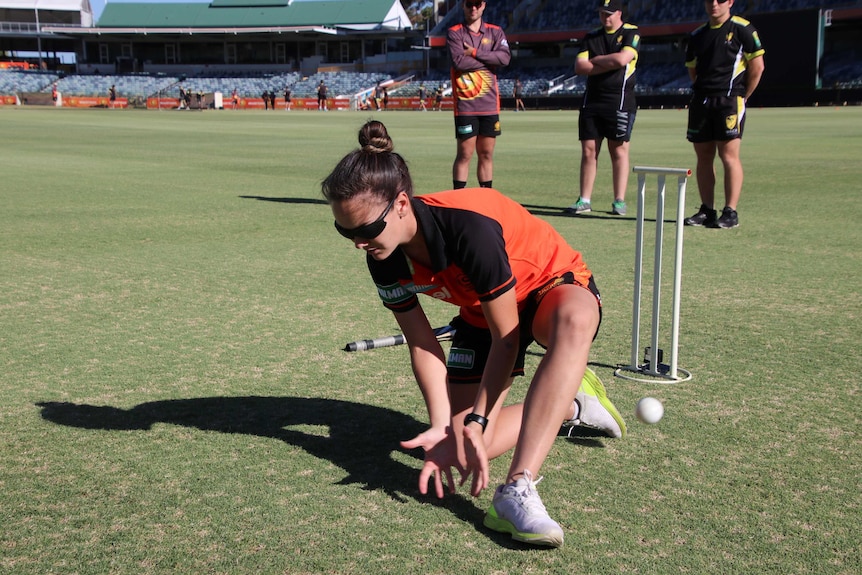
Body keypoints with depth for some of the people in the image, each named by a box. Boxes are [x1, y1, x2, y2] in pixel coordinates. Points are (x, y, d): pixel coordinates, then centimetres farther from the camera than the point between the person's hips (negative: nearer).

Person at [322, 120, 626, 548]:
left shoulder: (469, 227, -38)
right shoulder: (385, 260, -18)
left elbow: (506, 338, -28)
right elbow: (422, 344, -11)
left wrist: (477, 421, -32)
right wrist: (443, 427, -23)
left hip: (552, 286, -6)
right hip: (481, 314, 6)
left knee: (574, 322, -44)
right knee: (462, 444, -6)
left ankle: (517, 489, -48)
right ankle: (571, 405, 14)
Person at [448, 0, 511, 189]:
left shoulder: (495, 32, 10)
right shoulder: (454, 33, 1)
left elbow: (505, 57, -6)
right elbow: (458, 61, -15)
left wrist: (475, 53, -10)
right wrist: (490, 60, -6)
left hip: (490, 104, 4)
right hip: (466, 104, -3)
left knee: (486, 154, 8)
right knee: (465, 154, -4)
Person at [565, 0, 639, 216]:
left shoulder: (631, 33, 1)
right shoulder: (591, 37, 15)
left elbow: (622, 59, -16)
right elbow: (579, 67, 2)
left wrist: (595, 60, -2)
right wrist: (609, 64, -8)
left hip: (619, 101, -5)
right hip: (592, 100, 5)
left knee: (618, 150, -3)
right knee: (588, 150, 2)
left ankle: (619, 201, 0)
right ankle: (584, 200, 5)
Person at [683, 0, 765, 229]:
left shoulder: (742, 29, -2)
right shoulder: (697, 35, 14)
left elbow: (757, 66, -3)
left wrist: (742, 96, 0)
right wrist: (702, 92, 12)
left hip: (729, 100, -6)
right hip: (701, 101, 6)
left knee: (729, 155, -9)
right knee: (703, 157, 6)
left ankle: (730, 212, -7)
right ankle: (706, 210, 13)